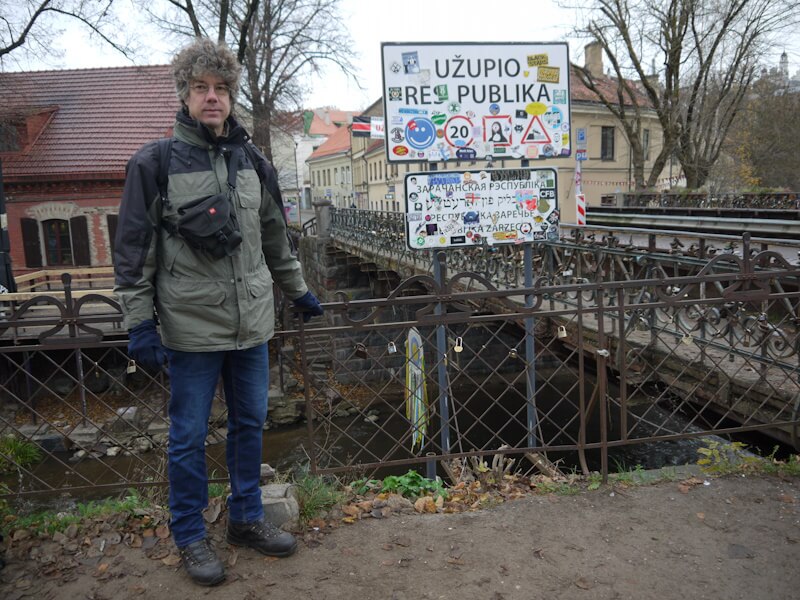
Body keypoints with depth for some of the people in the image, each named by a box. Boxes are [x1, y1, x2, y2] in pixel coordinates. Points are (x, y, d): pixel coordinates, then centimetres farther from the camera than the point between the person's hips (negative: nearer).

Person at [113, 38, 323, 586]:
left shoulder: (253, 162, 8)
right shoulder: (155, 162, -5)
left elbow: (276, 238, 18)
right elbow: (134, 251, -4)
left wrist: (299, 292, 23)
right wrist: (140, 321, -8)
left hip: (252, 324, 5)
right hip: (190, 327, -4)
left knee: (250, 425, 15)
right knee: (189, 437, 7)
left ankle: (247, 518, 33)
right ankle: (190, 536, 26)